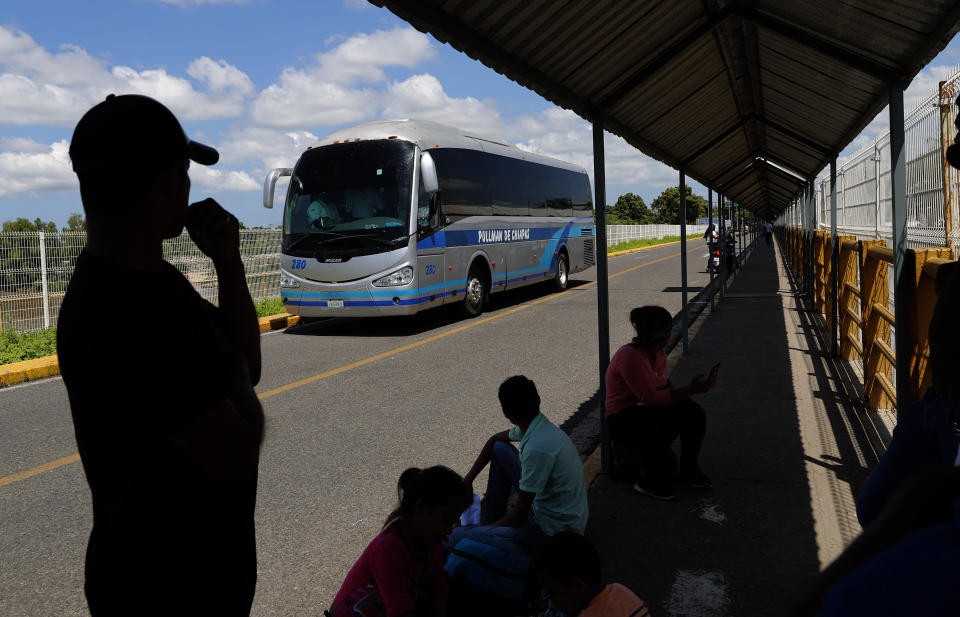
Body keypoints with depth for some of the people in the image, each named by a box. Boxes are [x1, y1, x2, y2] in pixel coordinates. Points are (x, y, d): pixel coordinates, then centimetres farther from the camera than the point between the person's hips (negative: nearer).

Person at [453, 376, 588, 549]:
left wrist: (491, 528, -6)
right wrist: (468, 478, 15)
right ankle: (494, 519, 23)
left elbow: (519, 516, -24)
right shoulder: (541, 426, -2)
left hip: (553, 530, -9)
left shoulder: (537, 448, -30)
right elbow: (495, 439, 19)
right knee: (500, 449, 15)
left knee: (457, 538, -21)